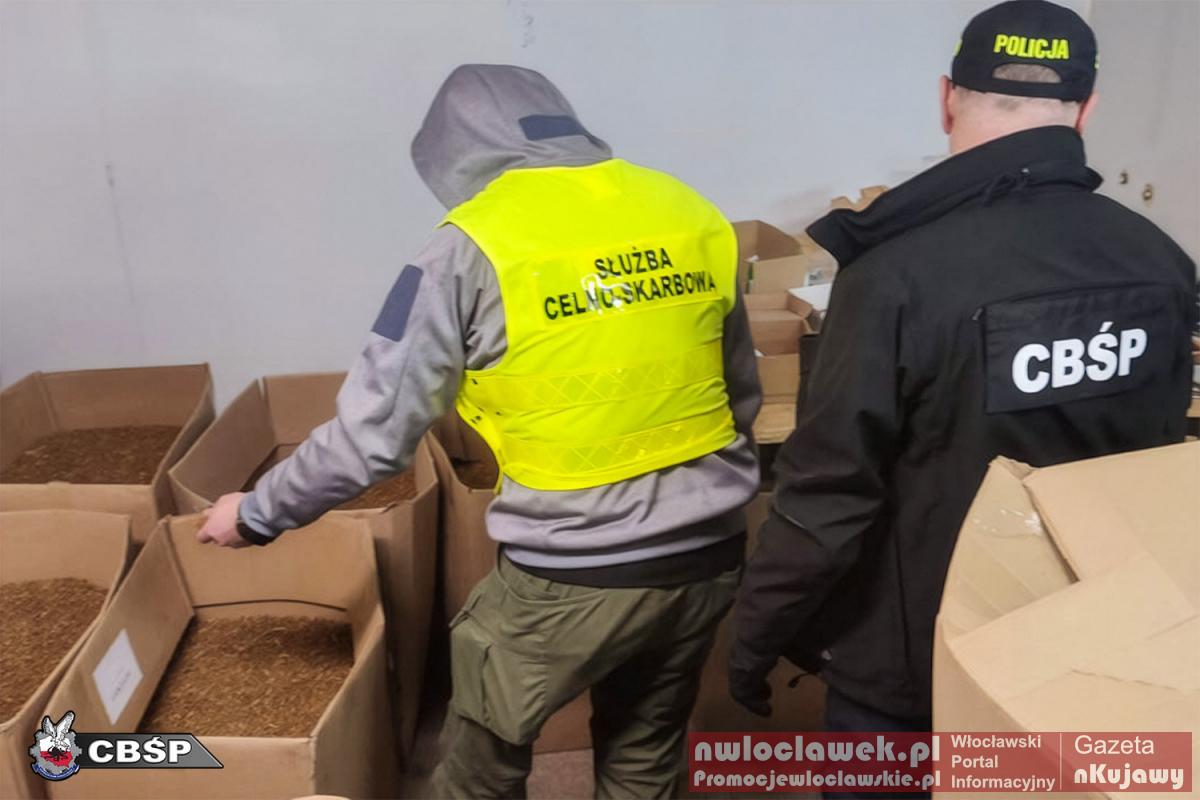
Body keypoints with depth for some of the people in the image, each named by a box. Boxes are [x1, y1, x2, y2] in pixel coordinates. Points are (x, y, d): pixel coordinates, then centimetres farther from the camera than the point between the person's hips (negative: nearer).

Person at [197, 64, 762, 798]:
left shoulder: (476, 247, -11)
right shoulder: (693, 215, 2)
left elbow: (374, 430, -9)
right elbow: (742, 398, 11)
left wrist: (259, 514, 8)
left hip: (571, 578, -5)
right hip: (708, 556, 6)